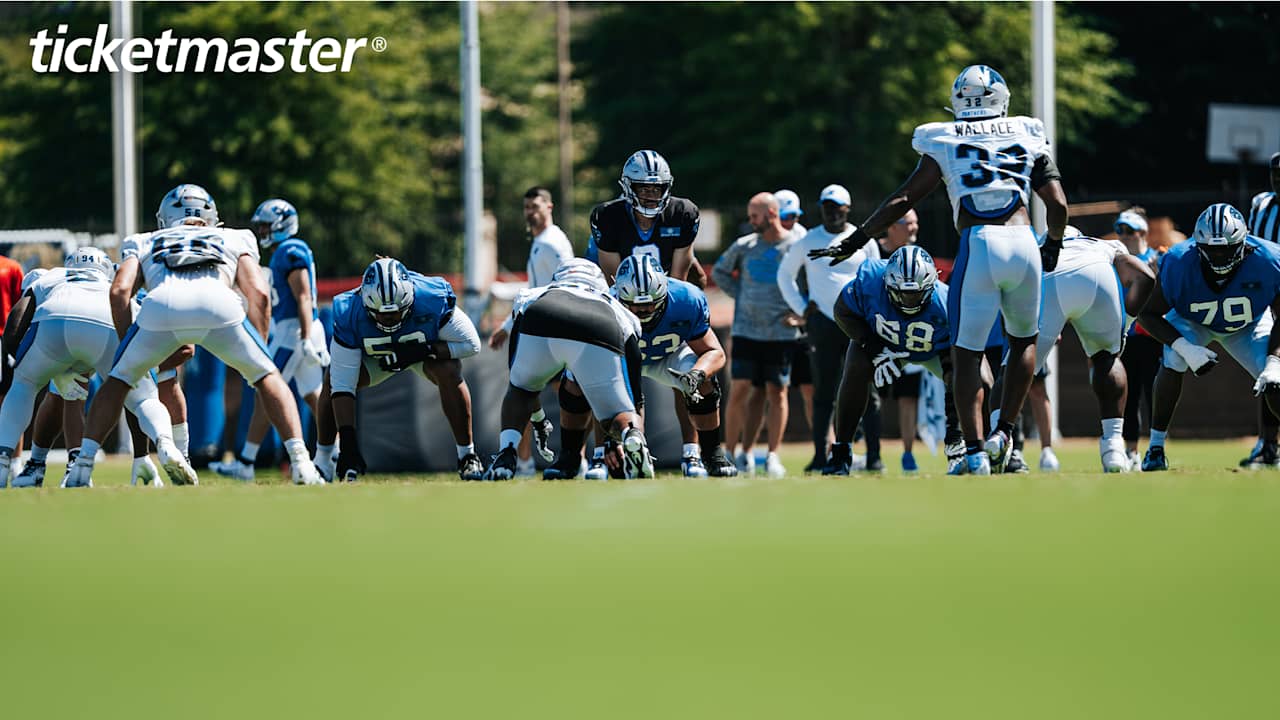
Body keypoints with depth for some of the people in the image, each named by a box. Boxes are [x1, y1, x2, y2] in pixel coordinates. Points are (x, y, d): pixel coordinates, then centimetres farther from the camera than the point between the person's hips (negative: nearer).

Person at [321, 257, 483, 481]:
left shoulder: (433, 301, -38)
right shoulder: (350, 316, -35)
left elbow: (471, 344, -25)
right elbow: (342, 385, -33)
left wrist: (419, 351, -36)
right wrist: (348, 444, -39)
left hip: (429, 349, -1)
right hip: (373, 354, 1)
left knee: (449, 373, -32)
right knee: (333, 382, -22)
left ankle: (467, 456, -17)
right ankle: (323, 461, -1)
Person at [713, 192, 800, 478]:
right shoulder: (744, 246, 7)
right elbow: (719, 272, 22)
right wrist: (739, 294, 10)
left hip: (781, 333, -2)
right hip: (746, 331, 2)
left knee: (777, 393, -1)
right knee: (739, 391, -3)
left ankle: (773, 456, 6)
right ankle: (730, 454, 3)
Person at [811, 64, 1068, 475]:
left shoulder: (945, 144, 11)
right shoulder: (1027, 138, 15)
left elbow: (903, 200, 8)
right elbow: (1057, 204, 9)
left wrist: (854, 242, 16)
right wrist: (1053, 245, 28)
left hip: (978, 246, -2)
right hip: (1023, 242, 2)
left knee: (967, 352, 4)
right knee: (1024, 340, 23)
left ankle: (974, 452, -5)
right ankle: (1004, 433, 14)